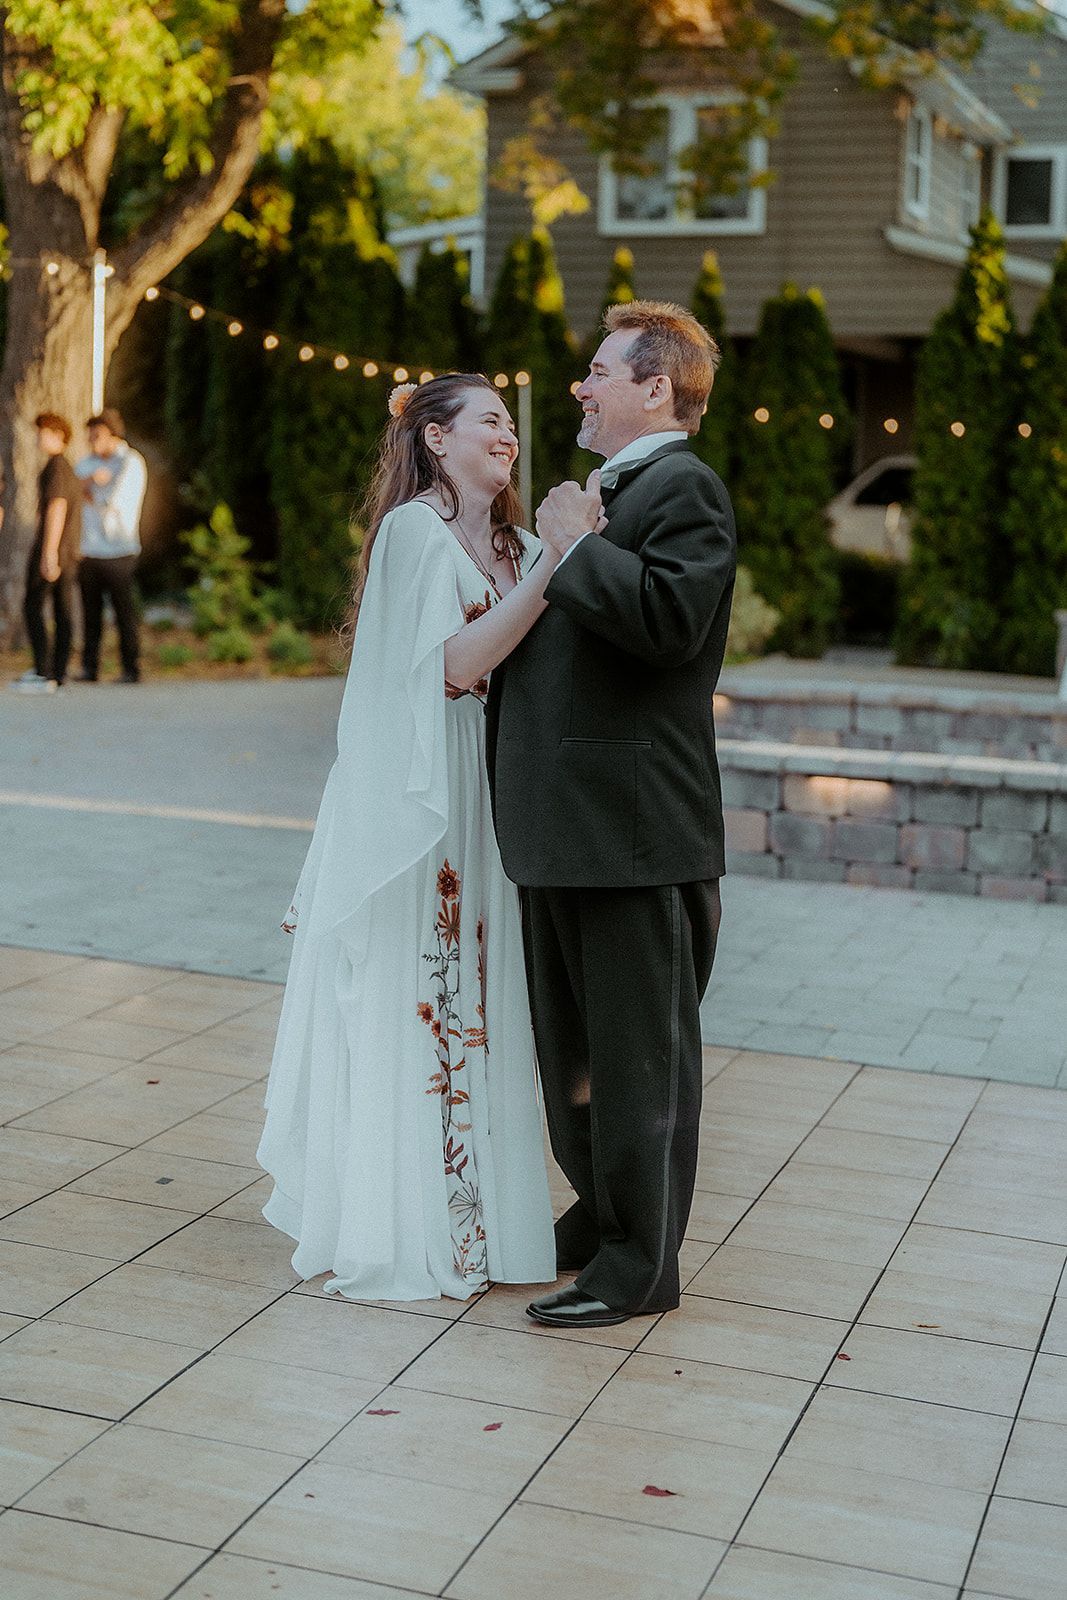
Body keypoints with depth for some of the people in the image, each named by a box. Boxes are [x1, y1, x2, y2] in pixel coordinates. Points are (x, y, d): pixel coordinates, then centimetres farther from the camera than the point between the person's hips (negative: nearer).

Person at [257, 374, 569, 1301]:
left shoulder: (509, 545, 15)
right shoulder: (416, 529, -9)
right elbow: (459, 660, -19)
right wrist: (552, 563, -22)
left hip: (478, 796, 8)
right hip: (410, 796, -8)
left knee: (465, 996, 11)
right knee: (405, 1000, -1)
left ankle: (463, 1207, 22)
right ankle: (392, 1226, 10)